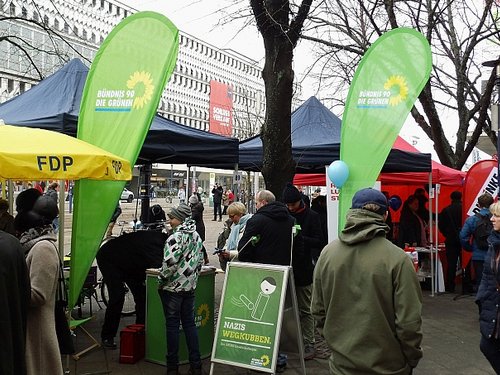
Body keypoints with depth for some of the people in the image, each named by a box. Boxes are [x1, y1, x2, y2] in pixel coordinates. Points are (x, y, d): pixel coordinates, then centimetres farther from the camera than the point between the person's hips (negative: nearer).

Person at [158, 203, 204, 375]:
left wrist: (162, 278, -9)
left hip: (172, 288, -7)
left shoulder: (176, 237, -17)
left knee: (172, 325, 3)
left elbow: (170, 263, -24)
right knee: (190, 323, 12)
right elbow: (200, 260, 14)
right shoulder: (196, 236, 8)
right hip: (190, 287, 7)